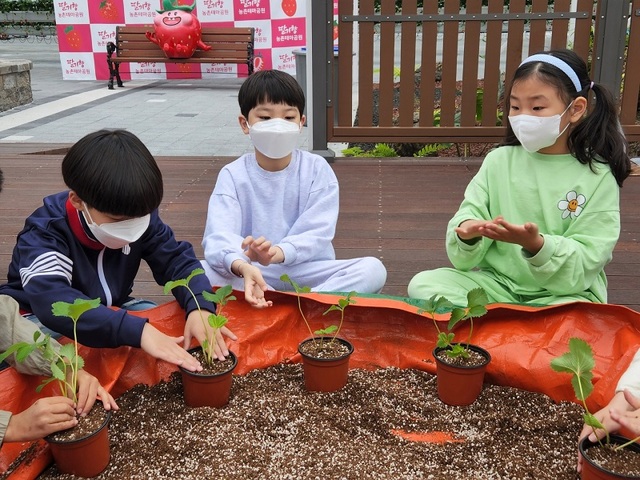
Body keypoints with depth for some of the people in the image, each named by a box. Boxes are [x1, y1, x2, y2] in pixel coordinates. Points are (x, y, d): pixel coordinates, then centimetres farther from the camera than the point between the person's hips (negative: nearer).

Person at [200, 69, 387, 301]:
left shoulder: (317, 169, -2)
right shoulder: (233, 175, -4)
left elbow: (318, 233, -13)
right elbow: (219, 235, -20)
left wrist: (278, 252, -36)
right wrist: (241, 266, -45)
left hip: (306, 272, 0)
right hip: (253, 273, 0)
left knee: (373, 269, -23)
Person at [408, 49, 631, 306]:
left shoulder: (598, 177, -7)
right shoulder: (499, 160, 2)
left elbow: (585, 264, -12)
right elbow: (468, 216, -3)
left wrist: (536, 244, -30)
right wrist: (468, 231, -28)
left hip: (563, 293, -2)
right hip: (497, 283, 3)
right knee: (423, 284, -18)